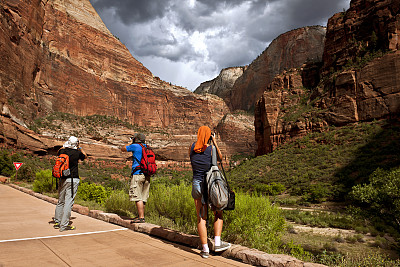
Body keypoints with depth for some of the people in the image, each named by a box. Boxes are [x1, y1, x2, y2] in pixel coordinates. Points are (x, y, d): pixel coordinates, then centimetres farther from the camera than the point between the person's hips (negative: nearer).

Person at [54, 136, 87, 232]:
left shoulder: (62, 151, 2)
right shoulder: (77, 153, -9)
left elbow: (58, 153, 28)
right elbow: (85, 156, 13)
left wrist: (64, 146, 29)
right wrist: (80, 148, 19)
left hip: (62, 179, 6)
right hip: (73, 180, -6)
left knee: (60, 201, 17)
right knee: (68, 202, -3)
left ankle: (57, 222, 29)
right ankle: (64, 225, 1)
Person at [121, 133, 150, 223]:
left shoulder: (135, 146, -5)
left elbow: (123, 149, 9)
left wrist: (130, 143, 22)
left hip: (137, 174, -7)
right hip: (147, 175, 7)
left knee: (137, 197, -5)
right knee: (143, 197, 12)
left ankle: (141, 217, -6)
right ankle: (140, 215, 20)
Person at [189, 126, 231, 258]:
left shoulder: (192, 147, -1)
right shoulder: (211, 148, -8)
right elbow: (220, 158, 11)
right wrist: (215, 142, 11)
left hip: (196, 183, 3)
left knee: (201, 217, 8)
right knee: (218, 214, 16)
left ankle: (205, 249, 12)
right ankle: (217, 243, 11)